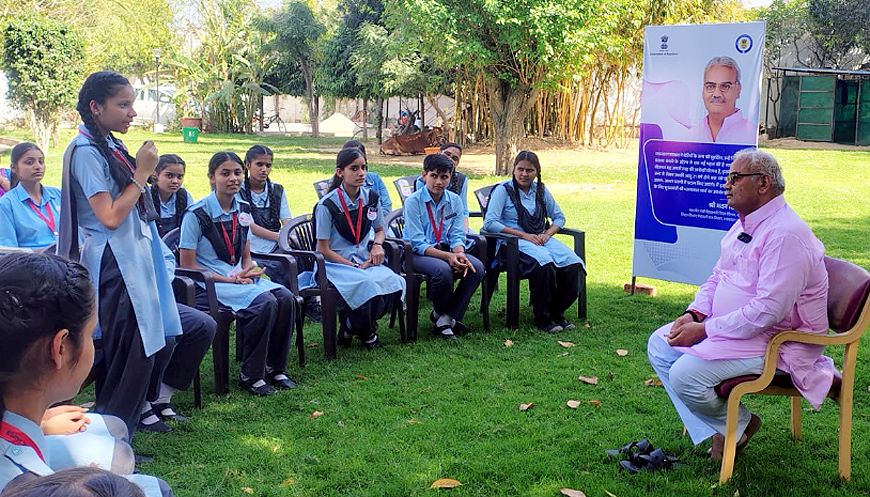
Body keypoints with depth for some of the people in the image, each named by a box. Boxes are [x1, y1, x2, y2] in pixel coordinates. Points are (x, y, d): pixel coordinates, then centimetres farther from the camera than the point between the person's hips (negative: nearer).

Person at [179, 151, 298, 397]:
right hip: (208, 285, -6)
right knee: (264, 302, -29)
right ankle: (250, 376, -15)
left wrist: (249, 272, -7)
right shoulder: (196, 214, -9)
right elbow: (187, 266, -10)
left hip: (239, 279, 6)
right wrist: (231, 279, -15)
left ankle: (275, 368, -5)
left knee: (286, 298, -20)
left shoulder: (243, 210, 10)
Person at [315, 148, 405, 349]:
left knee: (394, 282, -25)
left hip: (364, 260, 5)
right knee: (366, 283, -35)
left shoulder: (371, 197, 5)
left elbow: (380, 230, 21)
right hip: (334, 263, -5)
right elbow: (323, 249, -10)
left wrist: (377, 245, -3)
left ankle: (353, 327, -1)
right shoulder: (327, 205, -11)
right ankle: (366, 331, -3)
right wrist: (355, 266, -15)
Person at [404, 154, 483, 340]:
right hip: (417, 254, -5)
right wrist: (448, 256, -29)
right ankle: (440, 313, -4)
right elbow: (418, 244, -17)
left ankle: (446, 319, -13)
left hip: (446, 250, 5)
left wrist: (459, 255, -22)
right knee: (443, 269, -36)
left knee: (476, 267, -22)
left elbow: (457, 236, 2)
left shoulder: (454, 200, 6)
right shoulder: (413, 201, -11)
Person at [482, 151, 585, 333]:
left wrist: (547, 234, -2)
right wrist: (524, 235, -15)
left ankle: (557, 313, -4)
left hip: (541, 239, 6)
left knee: (572, 263, -22)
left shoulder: (540, 190, 15)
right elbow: (489, 223, -12)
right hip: (512, 243, -5)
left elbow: (559, 217, 21)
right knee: (543, 263, -36)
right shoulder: (503, 190, -1)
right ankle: (542, 318, -19)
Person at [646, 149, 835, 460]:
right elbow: (717, 278, 19)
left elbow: (768, 311, -28)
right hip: (733, 327, 11)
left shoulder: (785, 234, -22)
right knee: (659, 345, 4)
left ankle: (738, 425, 5)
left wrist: (705, 330, -23)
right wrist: (695, 314, 0)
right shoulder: (744, 225, 11)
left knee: (685, 374, -24)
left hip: (775, 341, -10)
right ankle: (714, 432, 4)